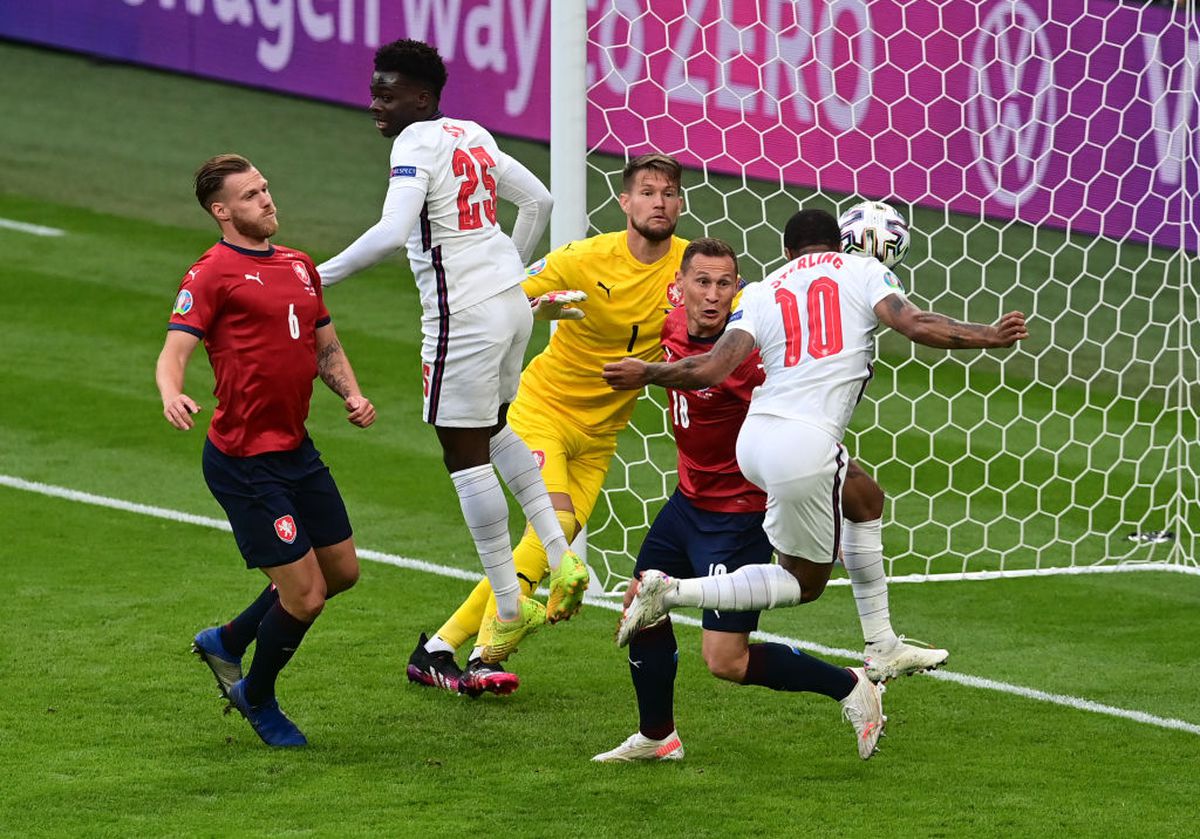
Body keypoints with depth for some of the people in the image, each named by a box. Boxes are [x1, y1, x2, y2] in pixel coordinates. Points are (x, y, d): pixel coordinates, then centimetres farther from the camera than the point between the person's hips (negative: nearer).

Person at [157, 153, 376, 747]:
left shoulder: (299, 267, 13)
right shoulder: (213, 273, -10)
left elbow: (326, 347, 22)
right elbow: (174, 352, -17)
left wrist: (352, 394, 3)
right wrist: (172, 396, -39)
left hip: (296, 449, 8)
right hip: (244, 461, -8)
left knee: (342, 570, 15)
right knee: (304, 595, -7)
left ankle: (227, 642, 34)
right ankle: (257, 699, 20)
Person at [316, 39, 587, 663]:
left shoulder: (416, 143, -13)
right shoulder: (473, 135, 12)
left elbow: (392, 232, -26)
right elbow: (538, 201, 21)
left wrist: (323, 277, -20)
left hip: (463, 317, -9)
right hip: (511, 301, 9)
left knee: (465, 455, 0)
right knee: (495, 431, 28)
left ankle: (510, 607, 4)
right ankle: (560, 559, 20)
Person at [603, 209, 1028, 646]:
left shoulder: (762, 293, 15)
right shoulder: (862, 271, 9)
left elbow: (712, 368, 3)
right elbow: (916, 325, -7)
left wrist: (645, 373, 18)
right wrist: (991, 336, -1)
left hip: (754, 439, 6)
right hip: (805, 446, -6)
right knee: (805, 582, 10)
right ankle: (672, 592, -6)